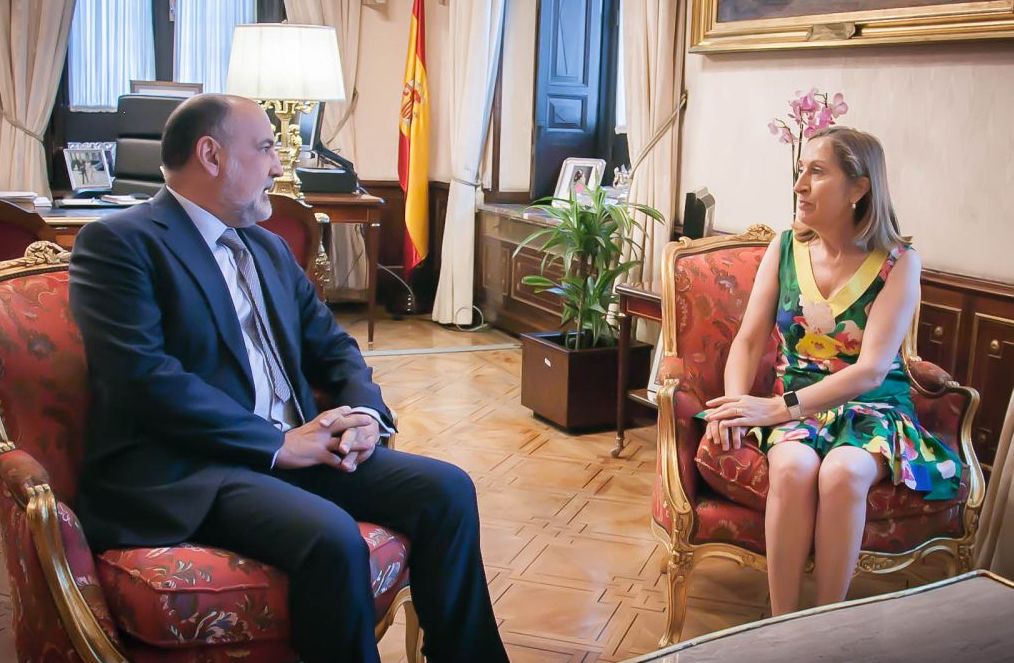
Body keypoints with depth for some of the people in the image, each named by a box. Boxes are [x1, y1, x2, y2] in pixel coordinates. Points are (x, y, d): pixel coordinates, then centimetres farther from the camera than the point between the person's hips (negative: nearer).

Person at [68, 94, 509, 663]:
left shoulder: (270, 249, 20)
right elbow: (146, 379, -17)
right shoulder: (117, 244, -6)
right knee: (333, 537, -32)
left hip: (297, 445, 8)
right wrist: (278, 444, -18)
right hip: (182, 470, -7)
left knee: (447, 488, -8)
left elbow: (333, 346, 20)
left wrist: (364, 410, -3)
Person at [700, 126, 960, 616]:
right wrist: (737, 405, -18)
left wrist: (779, 407, -24)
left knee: (843, 471, -35)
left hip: (873, 407, -2)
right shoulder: (785, 248, 4)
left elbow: (871, 370, -17)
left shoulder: (899, 263, -8)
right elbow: (748, 341, 2)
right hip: (796, 405, 2)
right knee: (792, 466, -32)